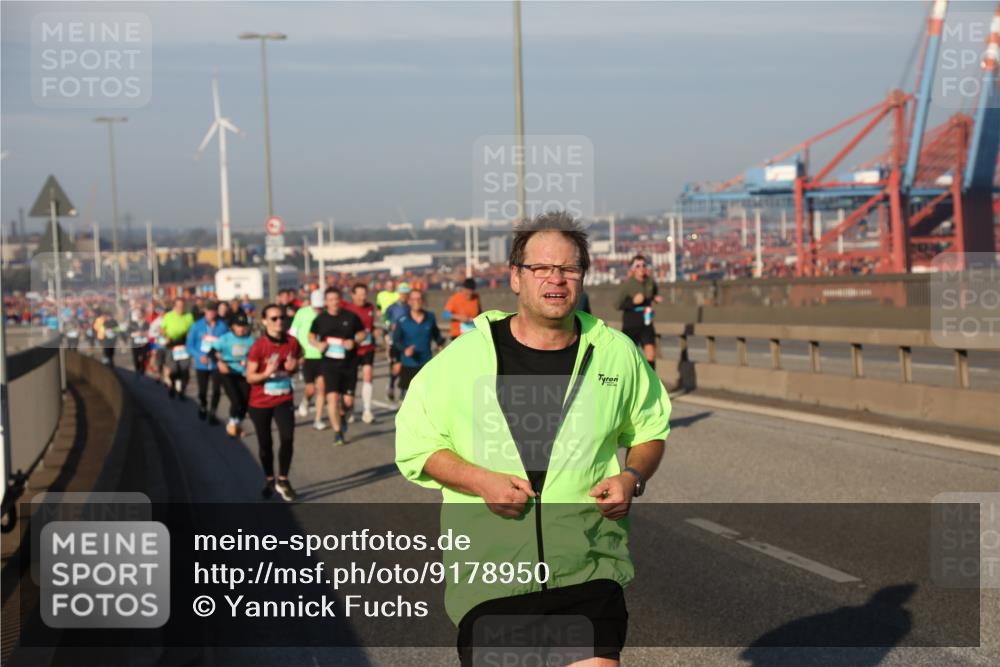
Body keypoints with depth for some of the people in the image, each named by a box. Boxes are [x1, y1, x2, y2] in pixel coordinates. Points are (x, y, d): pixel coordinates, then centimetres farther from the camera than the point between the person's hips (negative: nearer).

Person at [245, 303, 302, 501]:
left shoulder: (292, 342, -6)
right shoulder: (258, 347, -17)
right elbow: (250, 377, -14)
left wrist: (293, 367, -11)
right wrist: (267, 373, -31)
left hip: (284, 400, 2)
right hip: (260, 403, -2)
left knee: (288, 439, -15)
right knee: (265, 444, 10)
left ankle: (283, 481, 2)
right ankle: (269, 480, 32)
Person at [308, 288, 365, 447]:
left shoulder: (350, 317, -1)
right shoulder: (320, 319, 0)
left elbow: (362, 333, 8)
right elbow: (311, 337, 12)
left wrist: (354, 341, -12)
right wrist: (318, 344, -9)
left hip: (349, 363, 1)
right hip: (329, 363, -1)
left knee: (348, 401, 2)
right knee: (332, 397, -13)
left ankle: (342, 415, 39)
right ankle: (338, 432, 0)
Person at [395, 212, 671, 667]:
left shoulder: (616, 353, 6)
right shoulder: (464, 356, -1)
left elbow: (650, 429, 20)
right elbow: (414, 442, 4)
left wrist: (632, 477, -1)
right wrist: (480, 480, -11)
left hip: (589, 571, 1)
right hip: (487, 573, -1)